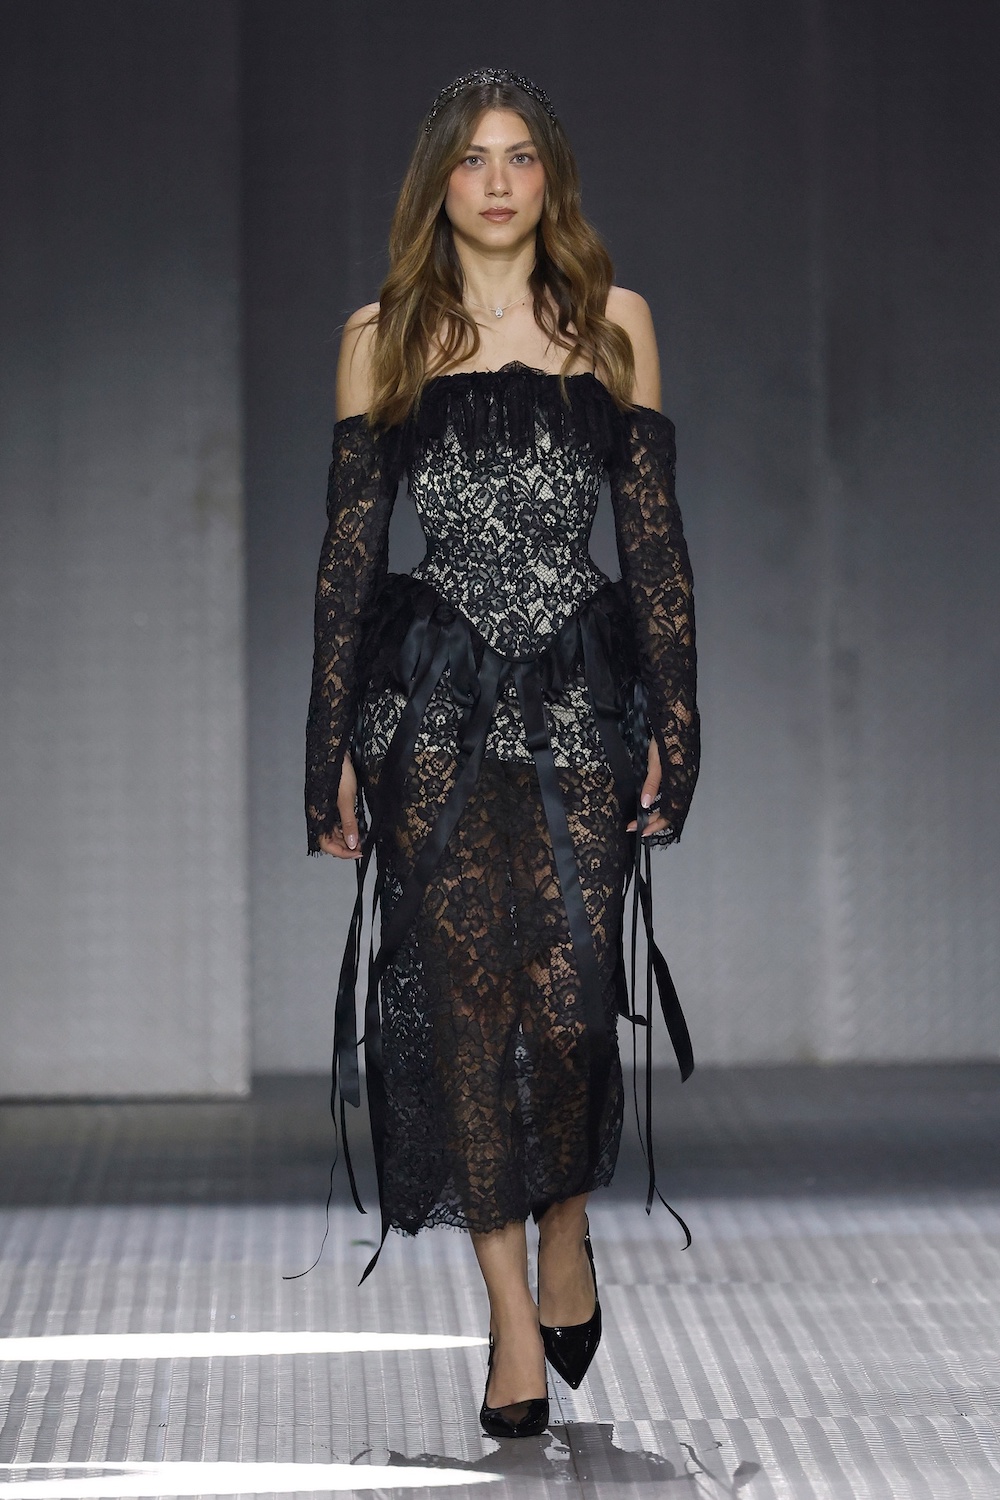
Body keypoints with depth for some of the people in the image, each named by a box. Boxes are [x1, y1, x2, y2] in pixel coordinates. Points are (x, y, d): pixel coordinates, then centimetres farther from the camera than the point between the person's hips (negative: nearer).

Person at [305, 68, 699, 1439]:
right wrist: (335, 748, 3)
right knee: (464, 992, -3)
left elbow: (654, 533, 7)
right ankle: (514, 1322, 4)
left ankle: (568, 1232, 21)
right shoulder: (383, 338, 8)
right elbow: (349, 544, 7)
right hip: (435, 695, 0)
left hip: (580, 695, 0)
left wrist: (671, 724, 1)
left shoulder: (612, 325, 8)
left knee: (571, 993, -9)